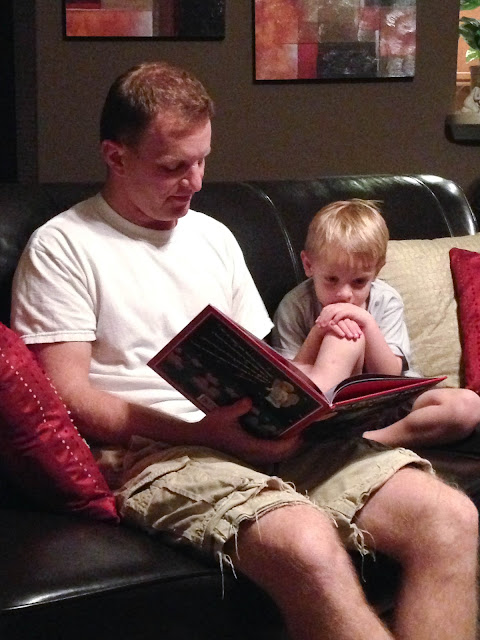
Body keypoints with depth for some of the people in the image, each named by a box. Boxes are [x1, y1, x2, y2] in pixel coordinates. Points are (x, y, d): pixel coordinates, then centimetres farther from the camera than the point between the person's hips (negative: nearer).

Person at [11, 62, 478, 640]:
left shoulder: (213, 236, 23)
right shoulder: (62, 246, 2)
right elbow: (70, 397, -6)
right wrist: (203, 431, -19)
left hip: (264, 437, 7)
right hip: (155, 449, -6)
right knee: (310, 547, -38)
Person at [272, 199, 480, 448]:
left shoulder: (386, 301, -2)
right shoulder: (295, 307, -7)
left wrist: (368, 324, -22)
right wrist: (319, 332, -24)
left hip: (383, 405, 3)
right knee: (345, 338, -28)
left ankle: (367, 441, -32)